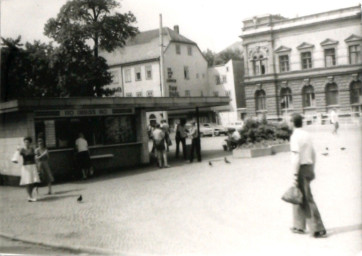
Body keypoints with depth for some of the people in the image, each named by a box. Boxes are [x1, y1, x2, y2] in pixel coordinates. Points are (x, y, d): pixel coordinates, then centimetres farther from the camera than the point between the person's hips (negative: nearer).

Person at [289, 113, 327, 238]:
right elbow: (313, 154, 15)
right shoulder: (307, 135, 11)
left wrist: (295, 175, -16)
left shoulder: (295, 136, -13)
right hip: (309, 167, 8)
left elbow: (296, 157, -19)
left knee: (307, 199, -4)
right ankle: (299, 226, 24)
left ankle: (318, 229, -3)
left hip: (301, 169, -8)